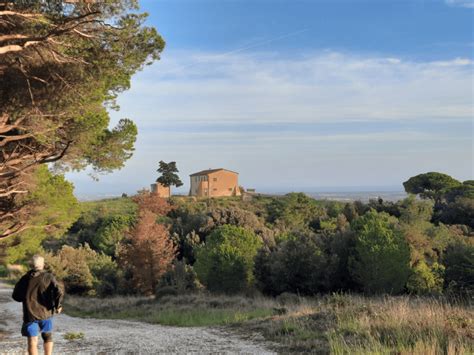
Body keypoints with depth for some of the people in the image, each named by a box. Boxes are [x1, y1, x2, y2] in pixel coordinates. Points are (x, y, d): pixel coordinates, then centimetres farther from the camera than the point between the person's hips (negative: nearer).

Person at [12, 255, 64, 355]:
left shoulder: (24, 279, 0)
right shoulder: (48, 277, -5)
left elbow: (16, 296, 4)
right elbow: (59, 292, -16)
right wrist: (57, 306, -1)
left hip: (30, 314, 0)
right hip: (45, 313, 0)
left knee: (32, 342, 1)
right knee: (48, 337, 20)